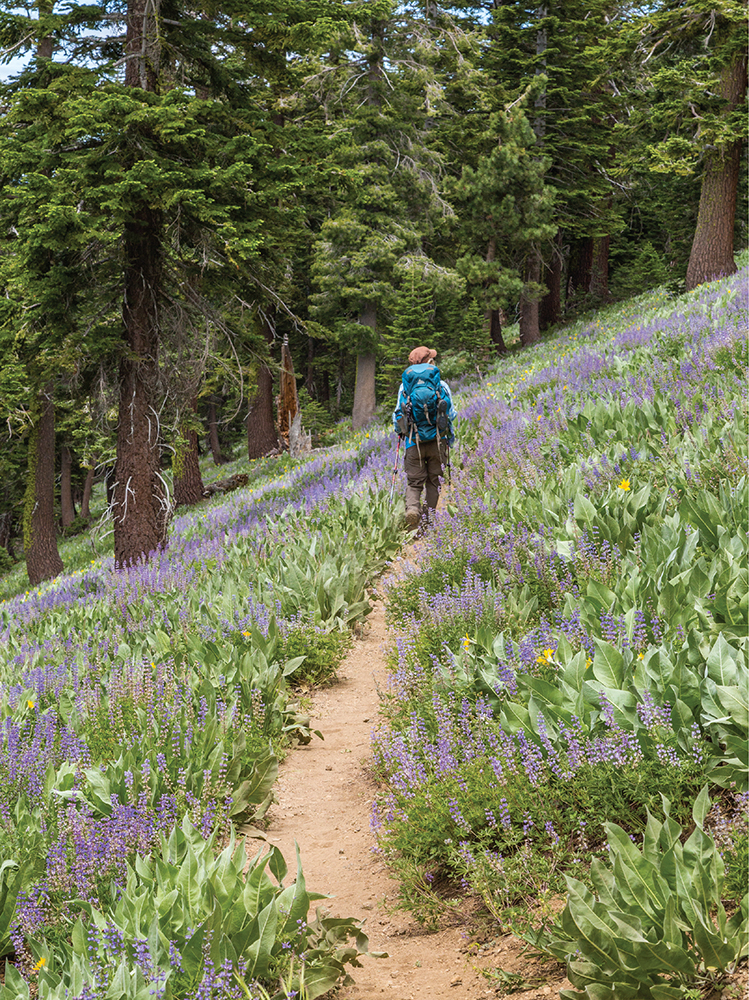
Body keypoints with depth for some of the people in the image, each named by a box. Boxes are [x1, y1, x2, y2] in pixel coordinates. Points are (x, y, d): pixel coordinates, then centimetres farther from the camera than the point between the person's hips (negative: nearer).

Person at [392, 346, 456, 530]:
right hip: (437, 440, 0)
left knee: (414, 482, 5)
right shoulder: (441, 385, 1)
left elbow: (397, 414, 6)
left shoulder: (405, 386, 3)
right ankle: (428, 518, 7)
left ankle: (412, 508, -23)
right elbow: (451, 413, 4)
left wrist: (400, 432, 26)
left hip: (414, 441, 0)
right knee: (433, 481, 12)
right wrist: (449, 434, 23)